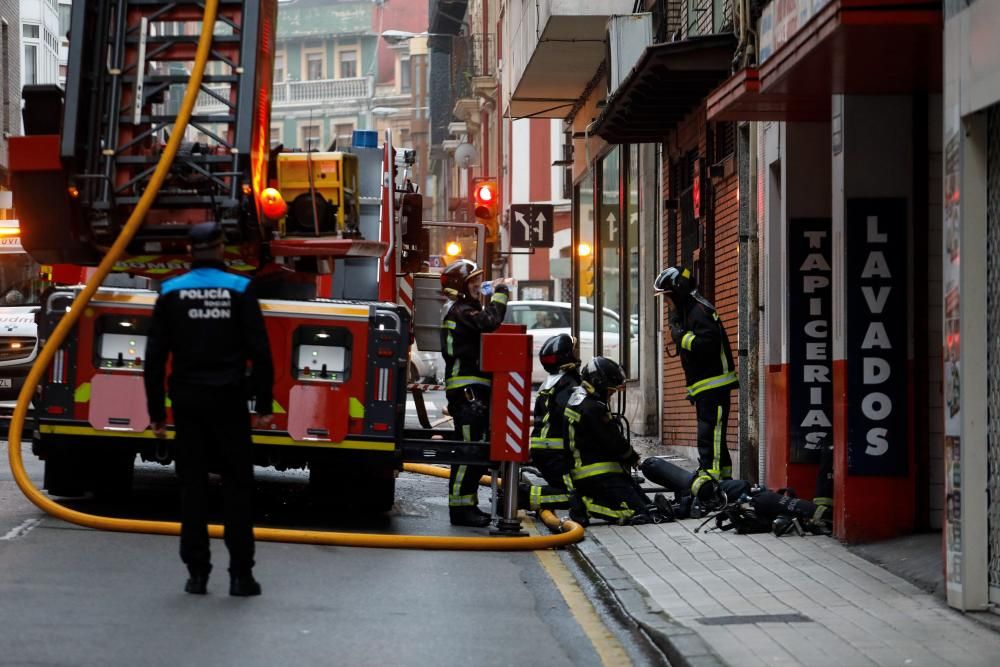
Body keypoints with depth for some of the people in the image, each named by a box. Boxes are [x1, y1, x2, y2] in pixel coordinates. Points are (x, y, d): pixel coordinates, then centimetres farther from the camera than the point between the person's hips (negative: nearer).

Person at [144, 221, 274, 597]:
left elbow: (155, 358, 2)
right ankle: (240, 574, -1)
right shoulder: (239, 290, -2)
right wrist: (264, 406, 0)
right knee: (237, 485, 3)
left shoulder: (171, 293, 3)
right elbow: (259, 353, -5)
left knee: (192, 485, 6)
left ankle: (197, 572, 5)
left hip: (187, 401, 2)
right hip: (229, 400, -2)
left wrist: (156, 412, 7)